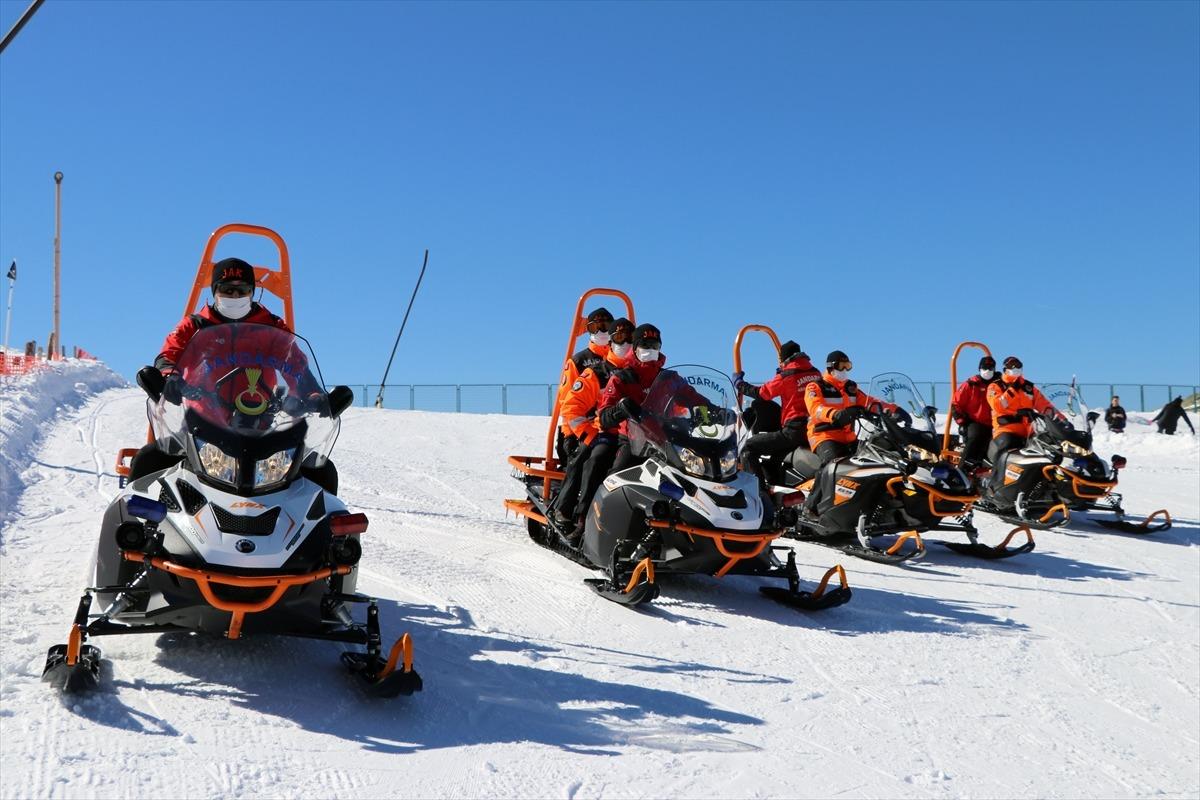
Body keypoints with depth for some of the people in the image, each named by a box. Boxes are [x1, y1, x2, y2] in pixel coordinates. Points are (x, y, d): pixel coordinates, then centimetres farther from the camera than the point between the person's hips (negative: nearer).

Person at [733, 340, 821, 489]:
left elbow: (761, 393, -1)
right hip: (814, 430, 8)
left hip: (794, 431, -8)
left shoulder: (786, 376, -7)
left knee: (749, 447, -4)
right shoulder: (816, 373, 11)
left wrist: (738, 382, 15)